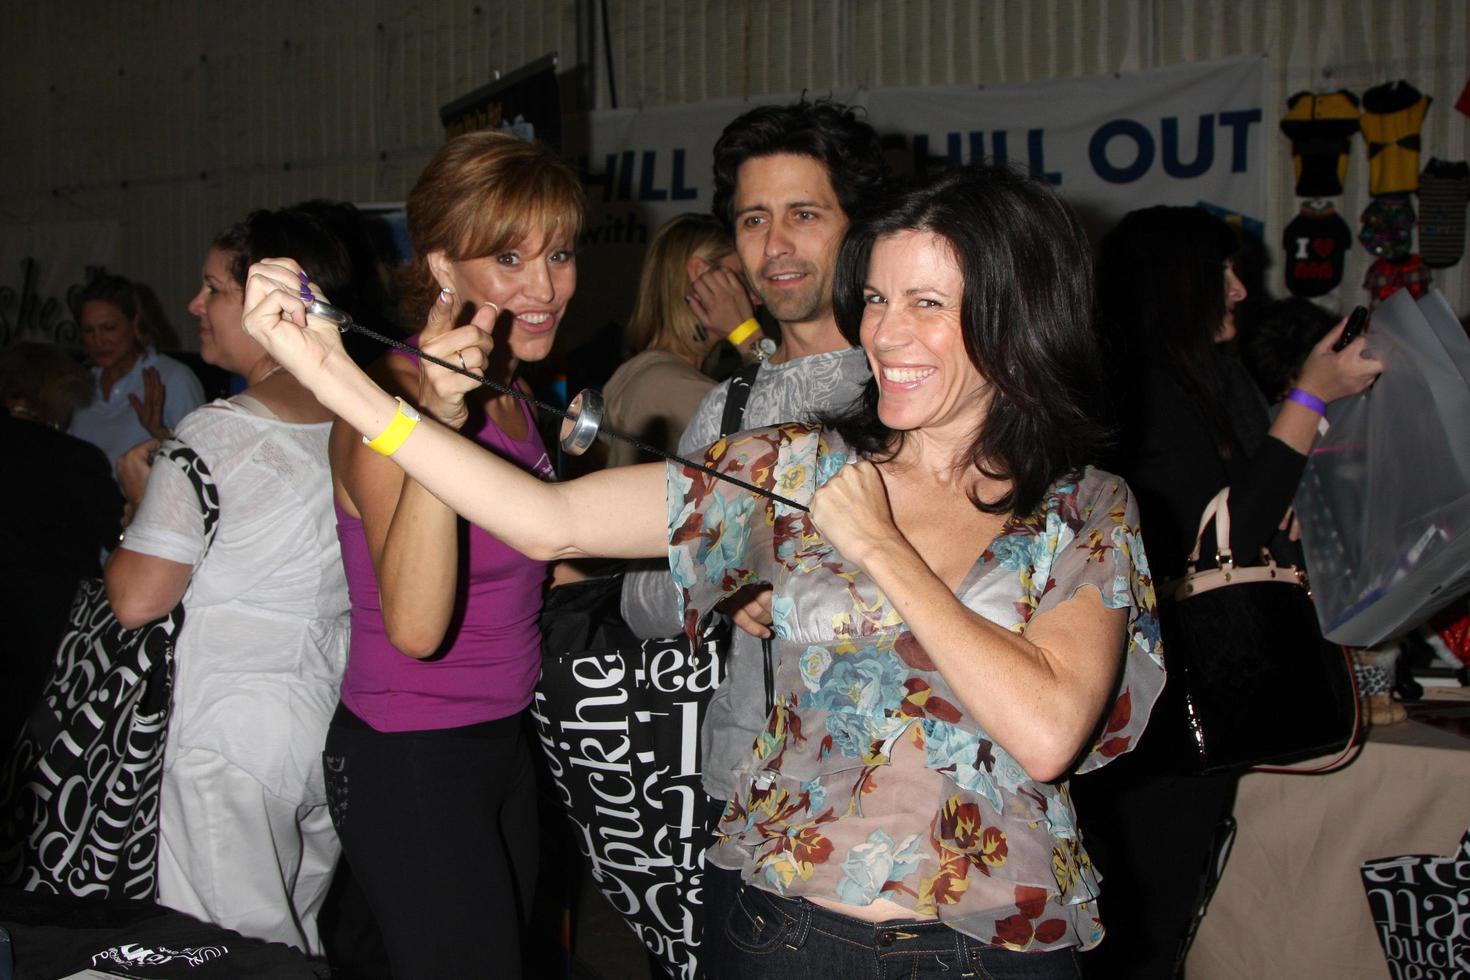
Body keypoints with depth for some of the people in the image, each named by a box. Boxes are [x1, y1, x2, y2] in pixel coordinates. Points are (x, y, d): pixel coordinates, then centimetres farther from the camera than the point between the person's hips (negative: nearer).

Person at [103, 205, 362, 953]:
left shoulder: (214, 434, -17)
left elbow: (136, 600, -19)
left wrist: (140, 493, -1)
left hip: (235, 730, -7)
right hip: (337, 716, 7)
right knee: (305, 935, 19)